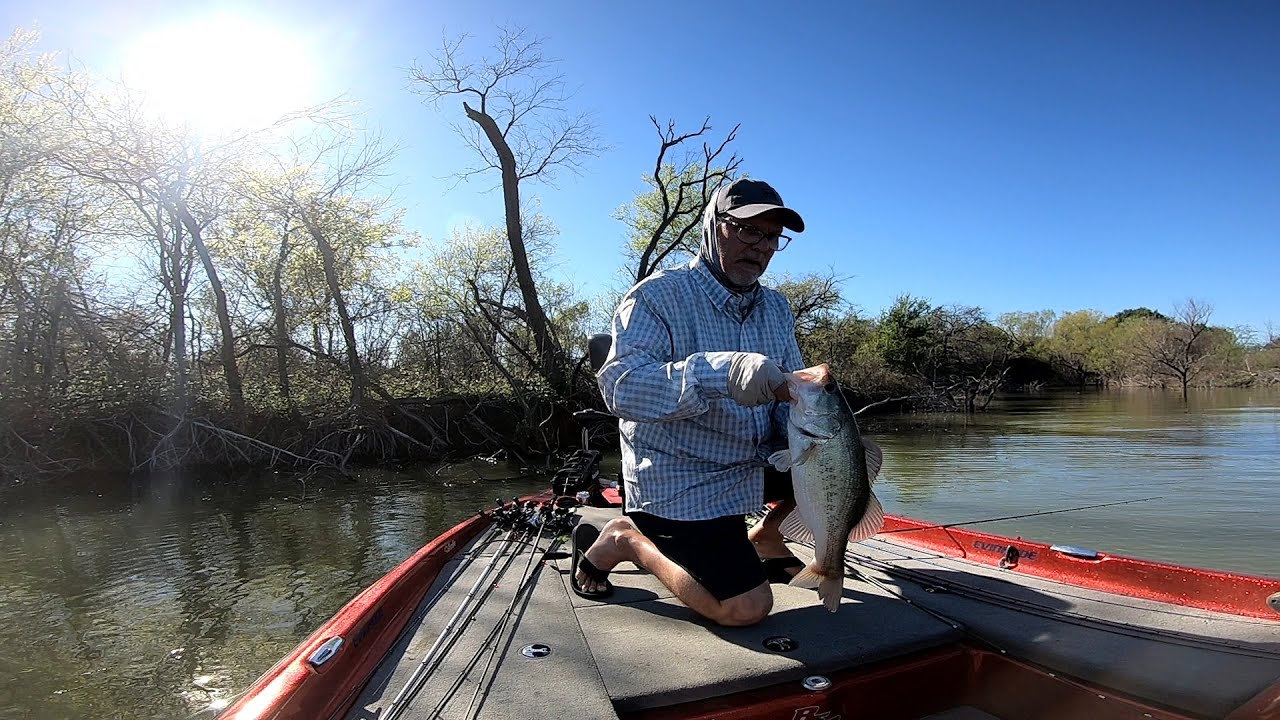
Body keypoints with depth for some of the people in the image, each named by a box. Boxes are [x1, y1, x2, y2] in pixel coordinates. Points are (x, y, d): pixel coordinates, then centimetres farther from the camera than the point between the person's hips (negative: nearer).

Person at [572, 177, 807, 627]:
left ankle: (765, 538, 22)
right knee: (746, 608, -14)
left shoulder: (776, 308, 8)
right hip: (679, 483, -7)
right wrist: (721, 373, -45)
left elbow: (791, 394, 3)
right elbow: (619, 384, -30)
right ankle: (620, 540, 6)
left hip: (755, 463, 7)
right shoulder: (658, 296, -15)